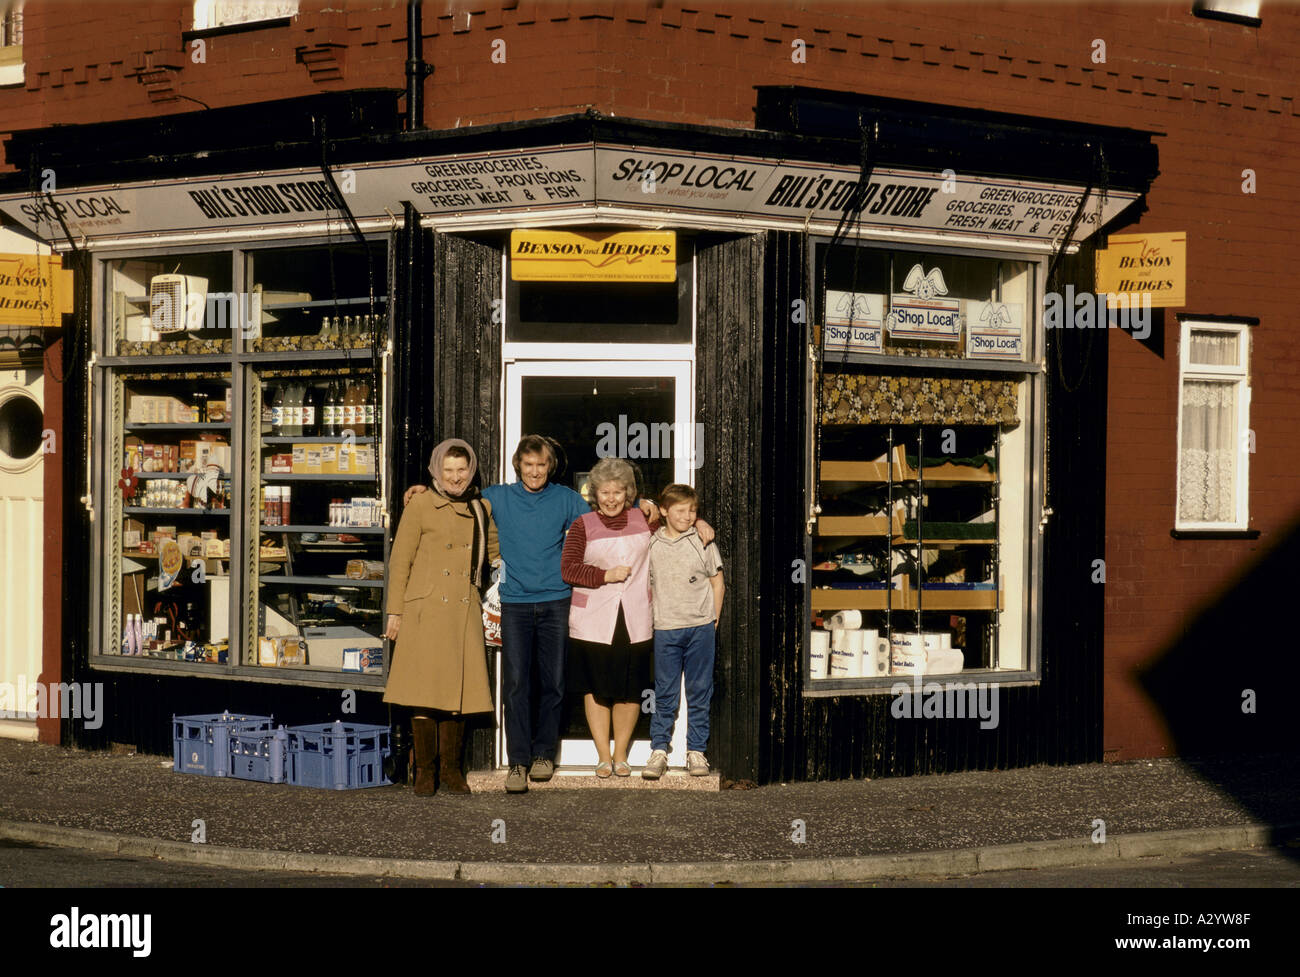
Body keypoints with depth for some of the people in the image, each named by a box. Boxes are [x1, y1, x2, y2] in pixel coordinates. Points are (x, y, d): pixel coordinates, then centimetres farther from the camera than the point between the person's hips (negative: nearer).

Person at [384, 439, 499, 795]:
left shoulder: (482, 508, 11)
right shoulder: (421, 506, -1)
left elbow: (494, 552, 27)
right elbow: (400, 560, 1)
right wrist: (395, 611, -2)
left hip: (465, 612, 4)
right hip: (426, 611, -4)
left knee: (458, 690, 3)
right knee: (425, 689, -5)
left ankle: (452, 770, 12)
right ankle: (425, 770, 5)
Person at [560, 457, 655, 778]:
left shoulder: (643, 520, 9)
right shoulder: (583, 525, 2)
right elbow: (568, 568, -6)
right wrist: (606, 576, -12)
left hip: (635, 621, 2)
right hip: (593, 621, -1)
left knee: (630, 690, 3)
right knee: (596, 688, 1)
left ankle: (621, 754, 16)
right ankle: (603, 756, 11)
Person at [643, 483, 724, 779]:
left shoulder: (703, 541, 2)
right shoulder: (652, 545, 5)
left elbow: (717, 582, 7)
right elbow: (647, 584, 14)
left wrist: (713, 621, 4)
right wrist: (652, 619, 6)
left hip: (700, 627, 0)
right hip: (666, 629, 0)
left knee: (699, 693, 5)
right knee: (664, 693, 1)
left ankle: (696, 750, 11)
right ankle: (659, 750, 6)